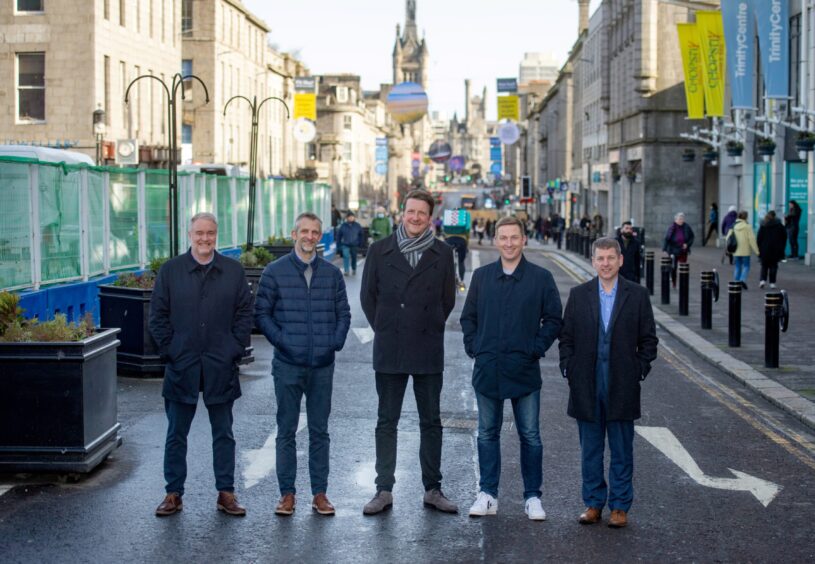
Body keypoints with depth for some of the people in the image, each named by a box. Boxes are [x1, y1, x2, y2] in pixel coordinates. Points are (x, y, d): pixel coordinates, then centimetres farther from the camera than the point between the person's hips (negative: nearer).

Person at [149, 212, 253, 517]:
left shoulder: (234, 271, 4)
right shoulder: (170, 270, 2)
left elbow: (244, 314, 5)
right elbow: (158, 316, 3)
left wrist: (235, 350, -4)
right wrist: (170, 350, -5)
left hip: (221, 366, 1)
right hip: (181, 366, 0)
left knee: (223, 433, 8)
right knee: (176, 434, 6)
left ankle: (226, 493, 17)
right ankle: (173, 494, 16)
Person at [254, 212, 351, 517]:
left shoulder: (332, 273, 8)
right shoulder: (275, 271, 1)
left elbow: (343, 313, 11)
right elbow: (261, 313, 1)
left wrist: (336, 342, -3)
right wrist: (280, 340, -10)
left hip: (322, 365, 2)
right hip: (287, 364, -2)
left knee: (319, 431, 7)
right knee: (286, 431, 3)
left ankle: (319, 493, 14)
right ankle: (287, 493, 11)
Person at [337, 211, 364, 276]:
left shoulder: (357, 226, -2)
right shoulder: (343, 226, -4)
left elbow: (361, 236, 7)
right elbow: (339, 236, 4)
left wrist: (360, 244, 4)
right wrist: (339, 245, 3)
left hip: (354, 245, 1)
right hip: (345, 245, -1)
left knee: (354, 258, 13)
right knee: (346, 256, -17)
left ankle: (354, 270, 32)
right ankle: (346, 270, -14)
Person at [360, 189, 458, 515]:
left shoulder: (442, 254, 4)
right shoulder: (380, 251, 2)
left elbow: (448, 299, 10)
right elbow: (368, 295, 7)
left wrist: (431, 328, 5)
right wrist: (383, 329, 4)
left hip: (428, 350, 1)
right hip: (389, 351, 0)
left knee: (431, 421, 7)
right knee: (386, 422, 5)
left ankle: (432, 489, 15)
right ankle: (384, 490, 11)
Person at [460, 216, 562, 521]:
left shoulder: (541, 278, 0)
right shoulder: (482, 276, 7)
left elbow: (553, 319, 4)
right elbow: (468, 316, 14)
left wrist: (537, 349, -5)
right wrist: (473, 347, 3)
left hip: (524, 370, -2)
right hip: (487, 369, 2)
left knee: (530, 436, 4)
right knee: (487, 434, 9)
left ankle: (532, 497, 14)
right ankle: (487, 495, 17)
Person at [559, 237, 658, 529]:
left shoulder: (637, 295, 1)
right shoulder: (578, 295, 4)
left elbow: (648, 338, 4)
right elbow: (566, 337, 7)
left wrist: (640, 370, -4)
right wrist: (569, 369, -1)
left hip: (622, 386, -1)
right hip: (586, 386, 1)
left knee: (622, 450, 6)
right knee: (590, 450, 9)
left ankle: (620, 505, 16)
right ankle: (593, 503, 19)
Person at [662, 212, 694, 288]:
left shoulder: (686, 227, -3)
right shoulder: (672, 228, -11)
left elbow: (691, 237, 8)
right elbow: (666, 239, -11)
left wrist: (687, 244, -8)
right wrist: (664, 249, -18)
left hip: (683, 251, 2)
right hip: (673, 250, -2)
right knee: (673, 268, 1)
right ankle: (673, 283, 15)